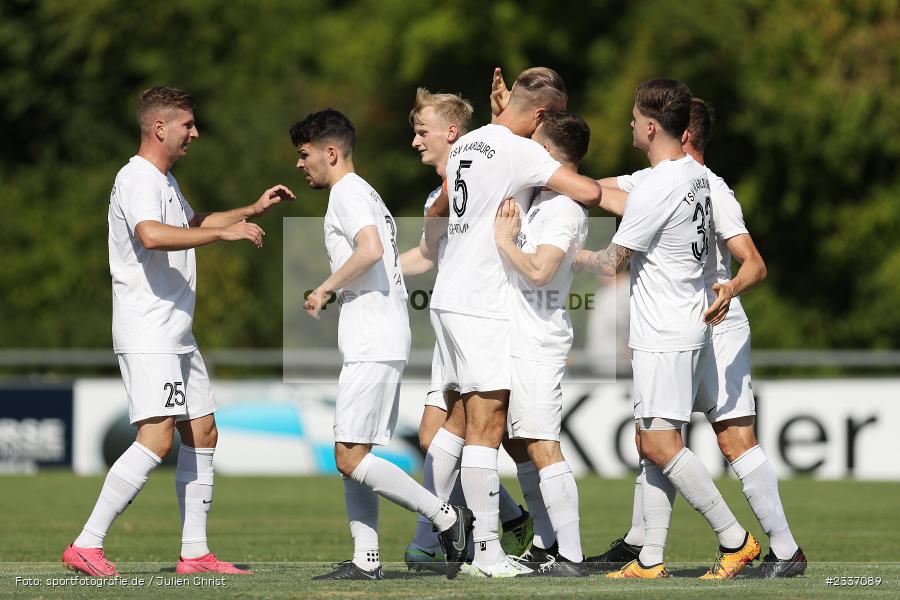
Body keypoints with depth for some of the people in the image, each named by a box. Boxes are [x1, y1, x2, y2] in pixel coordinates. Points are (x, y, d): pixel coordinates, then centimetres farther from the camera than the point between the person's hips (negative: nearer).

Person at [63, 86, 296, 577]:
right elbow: (151, 235, -33)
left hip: (177, 334, 11)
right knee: (156, 440, -17)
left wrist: (252, 210, 34)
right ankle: (86, 546, -16)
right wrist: (225, 232, -30)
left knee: (202, 434, 9)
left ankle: (195, 553, 13)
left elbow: (193, 223, 40)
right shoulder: (136, 178, -14)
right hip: (146, 335, -11)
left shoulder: (165, 181, 19)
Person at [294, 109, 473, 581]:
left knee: (351, 458, -13)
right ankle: (366, 560, 8)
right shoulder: (365, 194, 24)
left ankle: (447, 518, -11)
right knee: (351, 457, 9)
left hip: (372, 346, -11)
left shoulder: (347, 193, -8)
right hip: (379, 342, 11)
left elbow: (370, 249, -24)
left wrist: (325, 288, -13)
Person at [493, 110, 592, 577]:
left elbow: (539, 270, -26)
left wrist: (504, 239, -14)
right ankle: (546, 548, 20)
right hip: (519, 341, 10)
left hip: (537, 345, -10)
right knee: (521, 445, 14)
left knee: (542, 446, -13)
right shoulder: (543, 197, 14)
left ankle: (569, 556, -14)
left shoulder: (564, 209, -15)